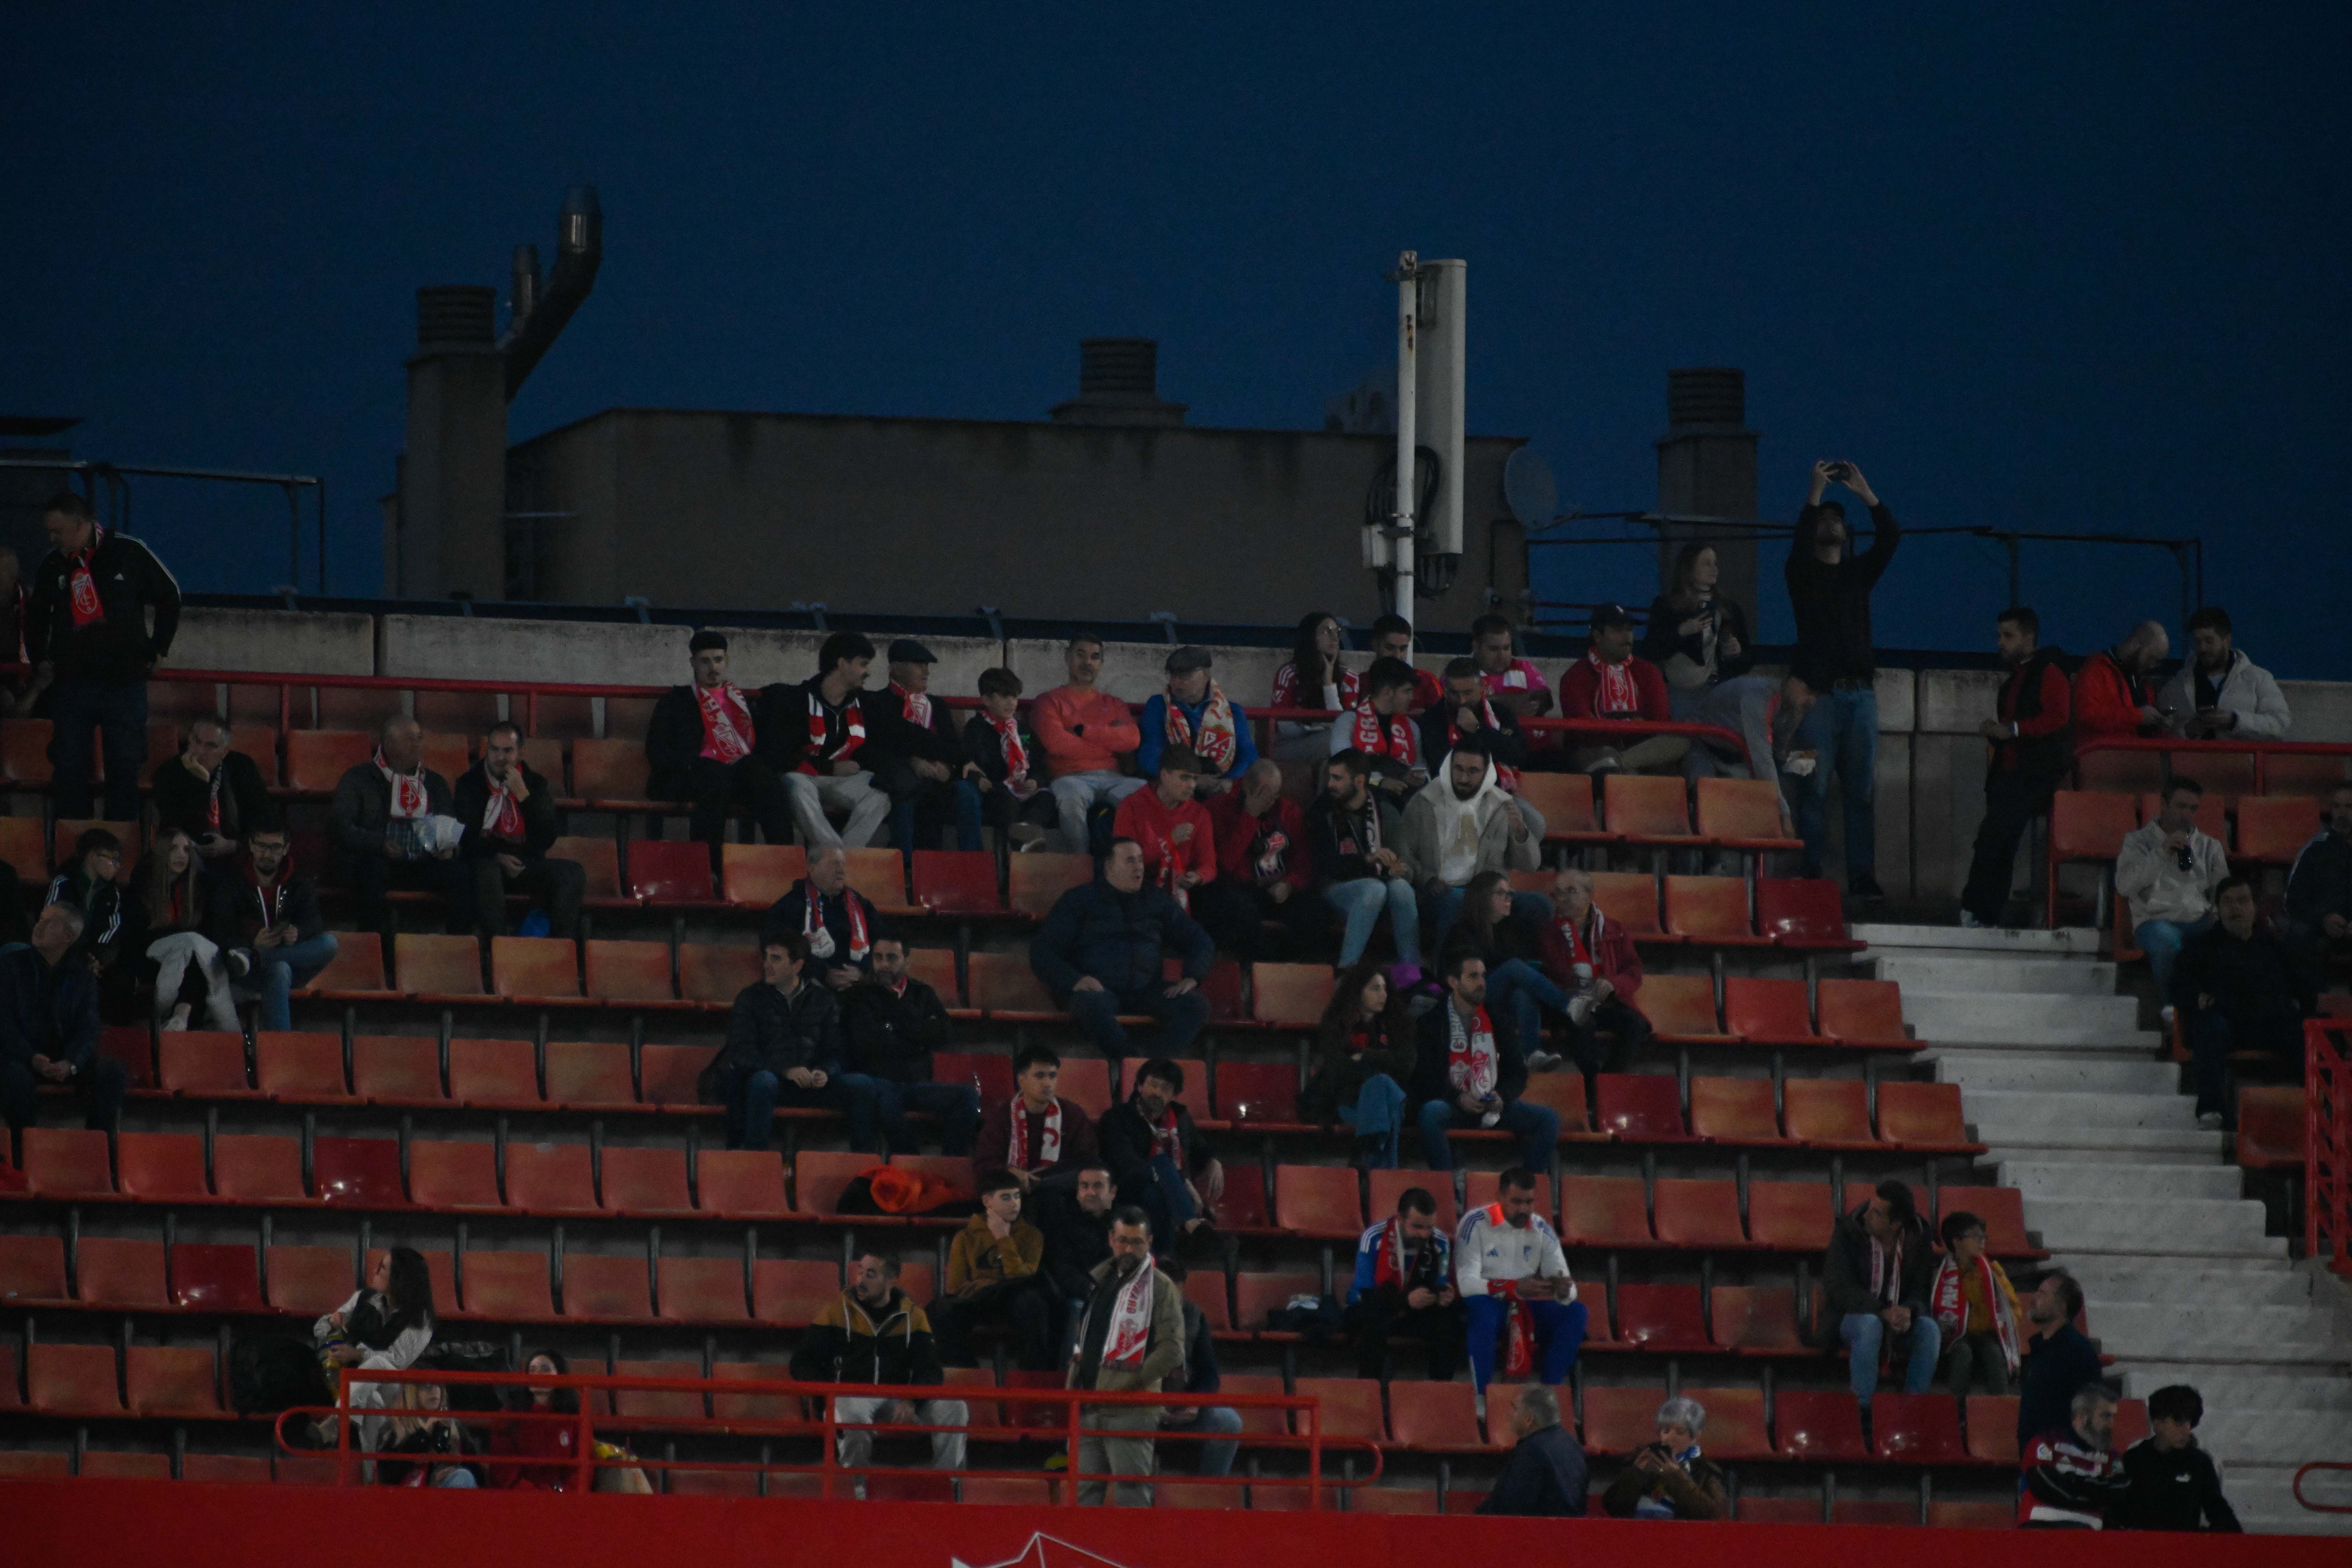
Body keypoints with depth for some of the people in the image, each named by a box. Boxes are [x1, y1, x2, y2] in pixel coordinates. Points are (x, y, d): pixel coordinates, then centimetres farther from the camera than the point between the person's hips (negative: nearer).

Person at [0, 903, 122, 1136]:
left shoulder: (82, 976, 8)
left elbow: (88, 1029, 0)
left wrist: (71, 1064, -21)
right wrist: (31, 1059, -21)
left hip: (66, 1058, 3)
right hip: (21, 1056, -3)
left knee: (113, 1072, -23)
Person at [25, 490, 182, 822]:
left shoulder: (129, 553, -5)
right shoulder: (53, 564, 4)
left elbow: (169, 597, 9)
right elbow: (35, 617, 23)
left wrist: (158, 648, 7)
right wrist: (39, 661, 15)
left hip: (124, 682, -2)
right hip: (70, 683, 2)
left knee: (125, 769, 2)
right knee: (68, 769, -1)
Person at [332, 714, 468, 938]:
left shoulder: (436, 783, 23)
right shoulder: (359, 779, 10)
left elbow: (453, 830, 21)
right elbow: (343, 828, -2)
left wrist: (448, 848, -5)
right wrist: (381, 844, -20)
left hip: (425, 866, 3)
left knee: (463, 873, -27)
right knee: (373, 869, -38)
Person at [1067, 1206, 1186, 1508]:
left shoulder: (1159, 1287, -3)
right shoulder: (1100, 1278, 18)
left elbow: (1172, 1348, -11)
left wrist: (1131, 1384, -15)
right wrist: (1074, 1384, 16)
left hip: (1130, 1411, -7)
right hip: (1089, 1408, 7)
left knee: (1131, 1494, -8)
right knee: (1084, 1490, 9)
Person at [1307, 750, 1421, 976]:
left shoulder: (1385, 812, 8)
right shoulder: (1321, 813, 1)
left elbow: (1404, 864, 8)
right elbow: (1324, 864, -10)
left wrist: (1401, 871, -18)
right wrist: (1367, 860, -23)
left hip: (1377, 883, 3)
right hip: (1337, 887, -2)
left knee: (1401, 887, -32)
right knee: (1374, 889, -35)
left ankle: (1410, 971, -37)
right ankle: (1347, 970, -39)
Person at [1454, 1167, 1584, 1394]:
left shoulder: (1541, 1229, 3)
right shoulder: (1476, 1224, -11)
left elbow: (1567, 1286, -2)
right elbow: (1466, 1283, -22)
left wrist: (1564, 1290, -30)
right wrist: (1516, 1289, -36)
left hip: (1527, 1309, 4)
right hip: (1489, 1307, -4)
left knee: (1575, 1312, -20)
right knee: (1481, 1307, -39)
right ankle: (1481, 1397, -33)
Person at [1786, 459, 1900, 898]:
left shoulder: (1859, 574, 19)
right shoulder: (1803, 574, 9)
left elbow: (1890, 537, 6)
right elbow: (1800, 542, -11)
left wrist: (1865, 493, 0)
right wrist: (1816, 493, -12)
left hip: (1859, 692, 4)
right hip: (1818, 692, -4)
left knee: (1862, 788, -1)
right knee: (1815, 787, -8)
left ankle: (1862, 876, -2)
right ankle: (1810, 874, -10)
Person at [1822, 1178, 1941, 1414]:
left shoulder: (1918, 1240, -4)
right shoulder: (1848, 1233, -12)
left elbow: (1921, 1289, -1)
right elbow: (1837, 1289, -18)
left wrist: (1908, 1311, -26)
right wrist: (1883, 1312, -31)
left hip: (1899, 1316, 3)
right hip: (1851, 1315, -3)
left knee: (1929, 1330, -28)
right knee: (1870, 1324, -38)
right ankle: (1864, 1408, -34)